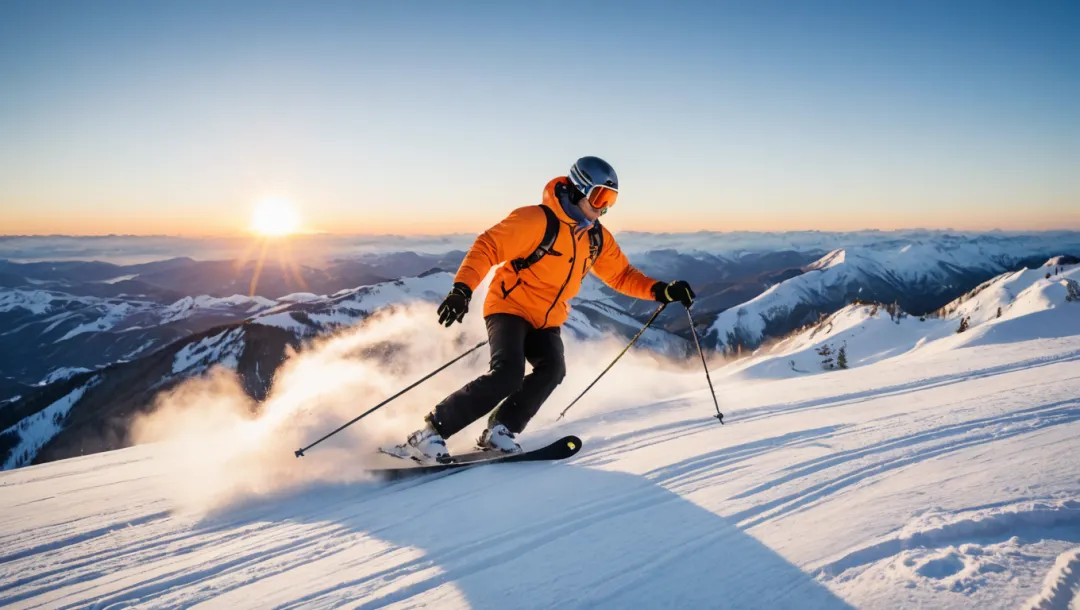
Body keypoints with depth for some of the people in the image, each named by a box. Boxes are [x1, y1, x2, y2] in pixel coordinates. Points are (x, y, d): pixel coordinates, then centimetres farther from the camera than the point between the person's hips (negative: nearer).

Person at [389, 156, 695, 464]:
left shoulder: (598, 239, 5)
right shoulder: (537, 220, -17)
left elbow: (621, 275, 15)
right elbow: (488, 247, -19)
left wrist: (660, 290, 0)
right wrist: (463, 288, -33)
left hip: (547, 321, 6)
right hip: (510, 307, -6)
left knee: (552, 369, -23)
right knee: (508, 374, -27)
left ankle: (501, 430, -10)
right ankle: (430, 433, -18)